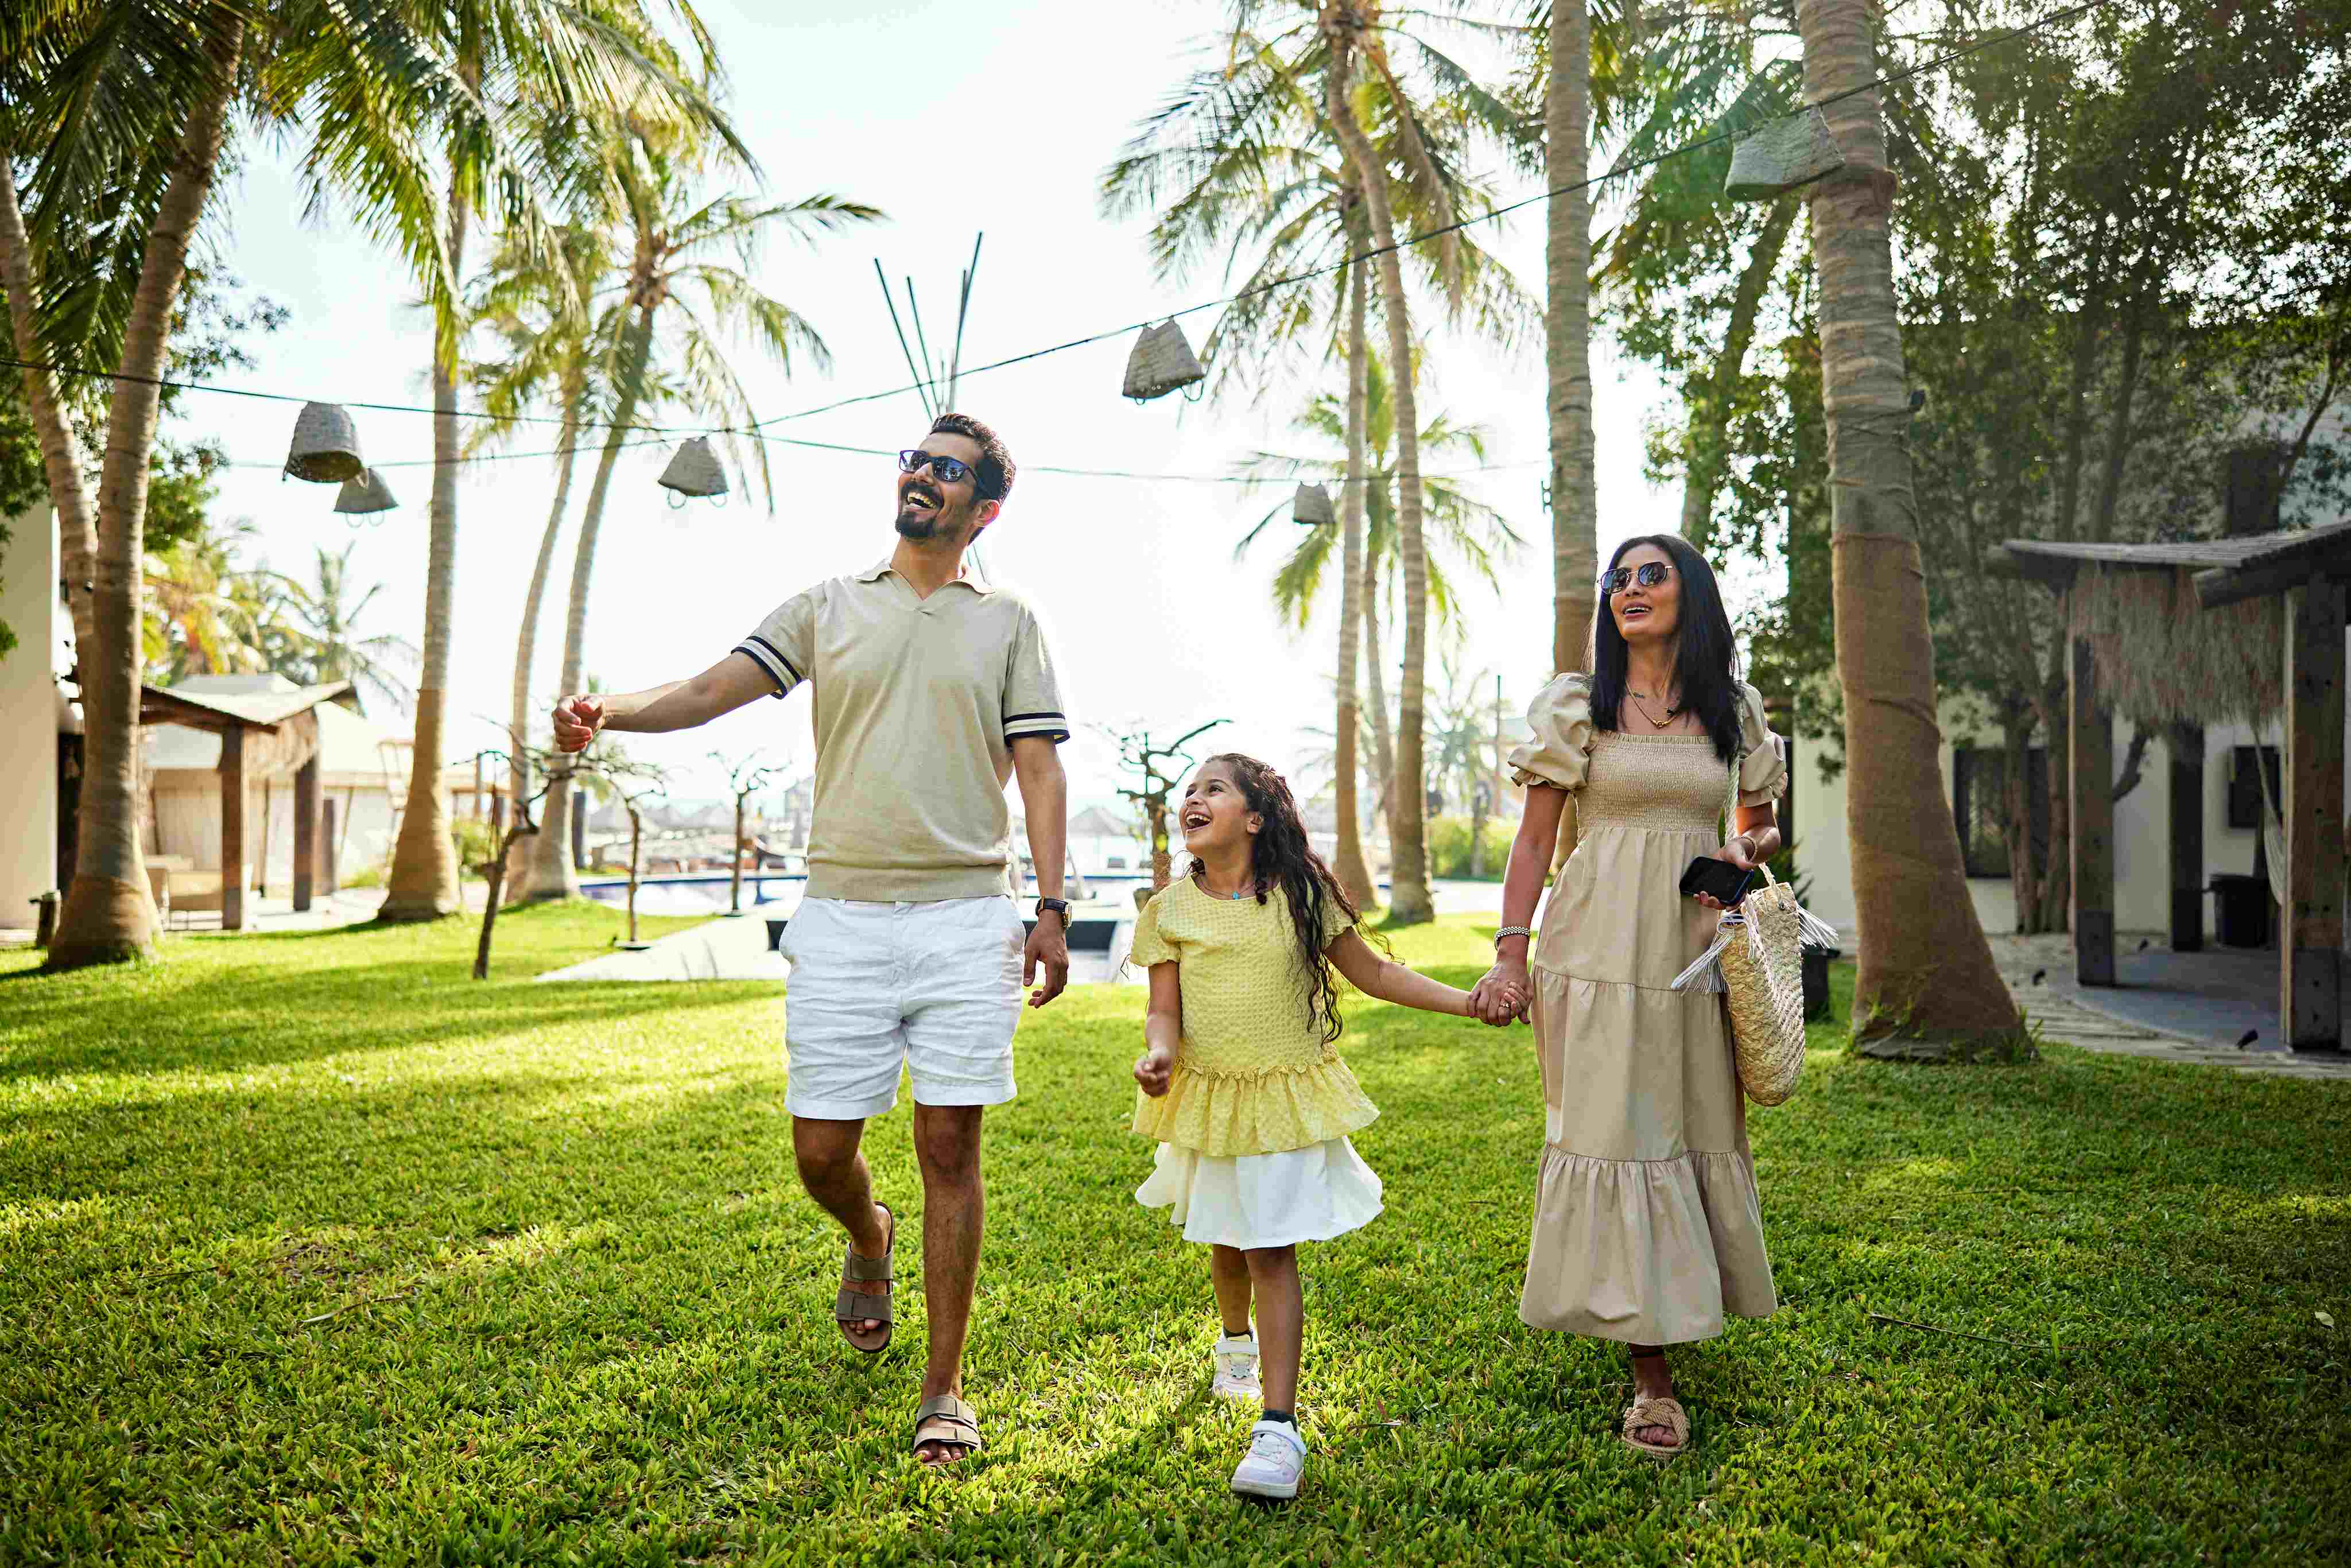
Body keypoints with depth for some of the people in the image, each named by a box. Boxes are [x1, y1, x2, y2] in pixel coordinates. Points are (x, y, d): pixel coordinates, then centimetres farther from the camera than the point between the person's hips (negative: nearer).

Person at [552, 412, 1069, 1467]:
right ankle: (870, 1240, 39)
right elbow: (717, 686, 0)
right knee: (820, 1149, 3)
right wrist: (610, 710, -20)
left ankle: (944, 1391, 12)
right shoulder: (826, 609, 13)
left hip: (966, 915, -1)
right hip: (843, 914, 1)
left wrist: (1052, 908, -3)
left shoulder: (1008, 623, 11)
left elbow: (1038, 768, 6)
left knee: (951, 1148, -1)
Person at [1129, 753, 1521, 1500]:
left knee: (1272, 1251, -9)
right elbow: (1165, 1010, -3)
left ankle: (1279, 1426, -6)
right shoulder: (1170, 910, -3)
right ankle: (1236, 1340, 51)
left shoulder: (1302, 896, -5)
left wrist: (1470, 1001, -2)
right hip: (1208, 1101, 3)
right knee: (1226, 1243, 19)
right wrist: (1159, 1053, -27)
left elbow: (1372, 972, 3)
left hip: (1288, 1100, -2)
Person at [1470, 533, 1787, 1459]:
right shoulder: (1577, 708, 3)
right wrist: (1509, 952, -6)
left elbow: (1762, 829, 21)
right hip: (1602, 946, -3)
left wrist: (1746, 850, -3)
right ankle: (1652, 1377, 1)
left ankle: (1684, 1305, 30)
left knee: (1698, 1130, 7)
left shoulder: (1734, 712, 11)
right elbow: (1534, 839, 1)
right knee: (1615, 1130, -5)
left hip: (1696, 947, 3)